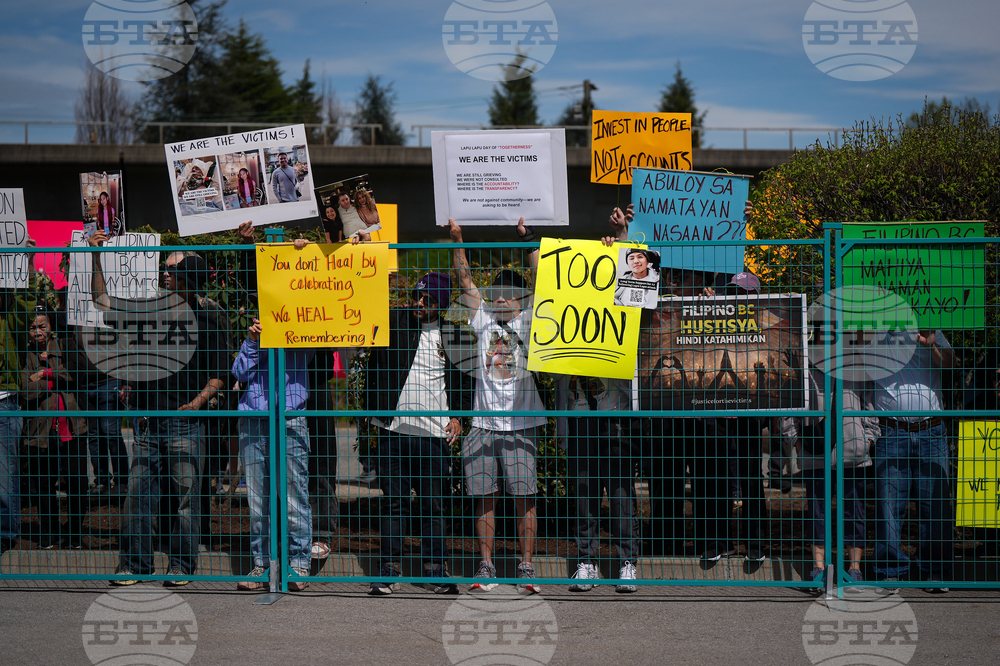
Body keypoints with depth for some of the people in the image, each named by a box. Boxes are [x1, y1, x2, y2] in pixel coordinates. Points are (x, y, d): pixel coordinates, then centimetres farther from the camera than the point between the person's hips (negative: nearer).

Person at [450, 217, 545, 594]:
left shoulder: (529, 321, 6)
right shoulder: (483, 319, 13)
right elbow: (465, 280, 9)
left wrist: (527, 237, -10)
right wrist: (457, 240, -2)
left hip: (521, 425, -2)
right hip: (484, 422, 2)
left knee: (524, 498, -3)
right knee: (484, 498, 3)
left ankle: (527, 569, 3)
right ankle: (486, 568, 10)